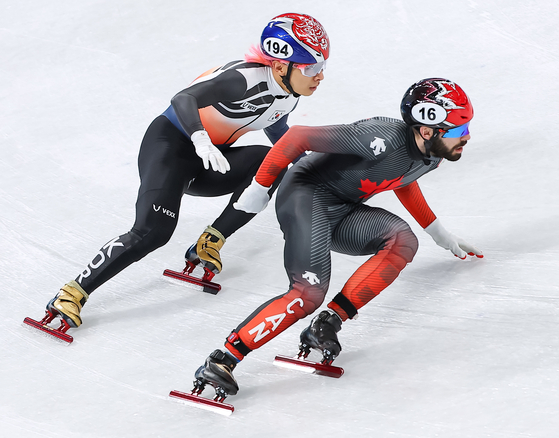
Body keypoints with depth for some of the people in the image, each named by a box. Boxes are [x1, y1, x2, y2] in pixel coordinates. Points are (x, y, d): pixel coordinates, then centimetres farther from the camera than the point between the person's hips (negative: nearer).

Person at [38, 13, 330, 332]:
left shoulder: (289, 94, -1)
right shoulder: (246, 78, -27)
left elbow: (276, 128, 23)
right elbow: (184, 99, -40)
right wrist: (200, 139, -57)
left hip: (205, 167, 8)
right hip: (170, 142, -8)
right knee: (154, 231, -25)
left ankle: (208, 245, -6)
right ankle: (73, 294, -17)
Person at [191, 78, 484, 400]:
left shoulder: (432, 154, -1)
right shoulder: (384, 139, -29)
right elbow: (298, 136, -24)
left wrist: (439, 233, 31)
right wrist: (259, 188, -17)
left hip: (343, 211, 8)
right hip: (307, 195, -8)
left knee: (402, 241, -19)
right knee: (310, 291, -26)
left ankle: (327, 326, -19)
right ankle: (222, 361, -24)